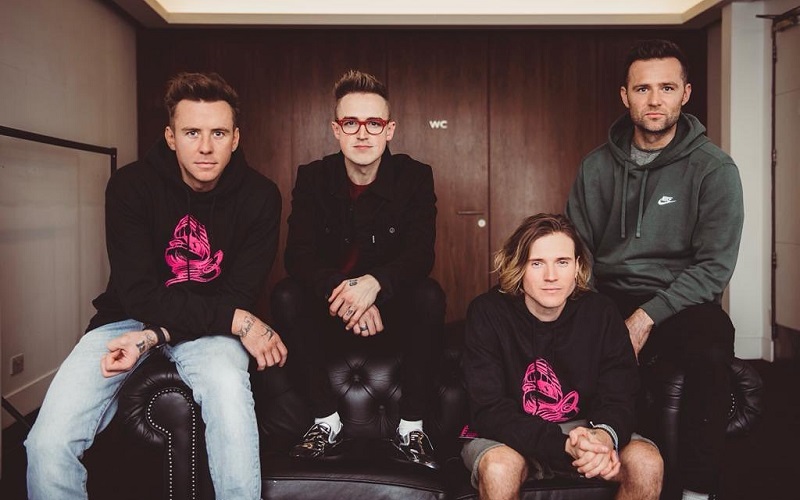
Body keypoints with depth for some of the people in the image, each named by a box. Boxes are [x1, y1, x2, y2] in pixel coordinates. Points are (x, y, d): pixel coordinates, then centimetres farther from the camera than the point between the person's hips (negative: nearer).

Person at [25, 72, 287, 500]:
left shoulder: (260, 196, -10)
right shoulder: (130, 186, -12)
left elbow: (238, 295, -11)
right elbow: (140, 294, -17)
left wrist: (152, 337, -24)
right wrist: (236, 321, -26)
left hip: (210, 327, 0)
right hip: (129, 317, 1)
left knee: (230, 397, -35)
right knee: (48, 443, -19)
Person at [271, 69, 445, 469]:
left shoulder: (415, 177, -5)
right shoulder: (312, 178, -3)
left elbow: (421, 255, -16)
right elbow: (298, 255, -14)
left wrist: (374, 282, -36)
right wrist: (343, 292, -33)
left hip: (393, 315, -1)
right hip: (331, 317, 1)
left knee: (430, 296, -30)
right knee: (285, 294, -26)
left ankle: (412, 425, -18)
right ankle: (326, 420, -16)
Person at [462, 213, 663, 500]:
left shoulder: (601, 314, -8)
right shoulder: (487, 313, -18)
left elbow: (619, 398, -8)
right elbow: (490, 411, -23)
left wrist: (605, 435, -34)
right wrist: (565, 445, -37)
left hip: (581, 429, 4)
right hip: (509, 435, -3)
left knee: (648, 462, -20)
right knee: (499, 468, -35)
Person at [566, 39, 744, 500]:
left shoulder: (714, 168, -4)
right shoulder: (598, 166, 6)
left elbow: (714, 267, -9)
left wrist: (647, 317, -19)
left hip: (681, 302, -2)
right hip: (608, 296, 3)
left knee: (712, 349, -35)